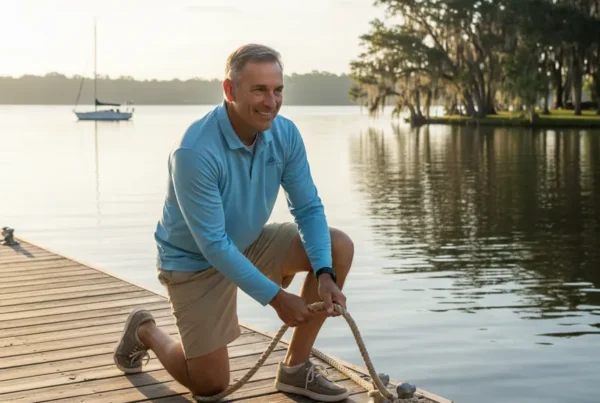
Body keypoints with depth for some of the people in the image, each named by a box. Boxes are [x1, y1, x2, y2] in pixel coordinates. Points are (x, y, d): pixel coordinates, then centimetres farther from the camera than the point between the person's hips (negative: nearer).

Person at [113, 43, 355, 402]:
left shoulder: (285, 134, -15)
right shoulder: (195, 152, -34)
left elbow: (309, 208, -10)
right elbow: (214, 245, -31)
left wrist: (324, 275, -26)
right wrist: (276, 298, -29)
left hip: (249, 243, 6)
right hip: (195, 261, -6)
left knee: (339, 246, -12)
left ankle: (296, 367, -1)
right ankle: (145, 332, 30)